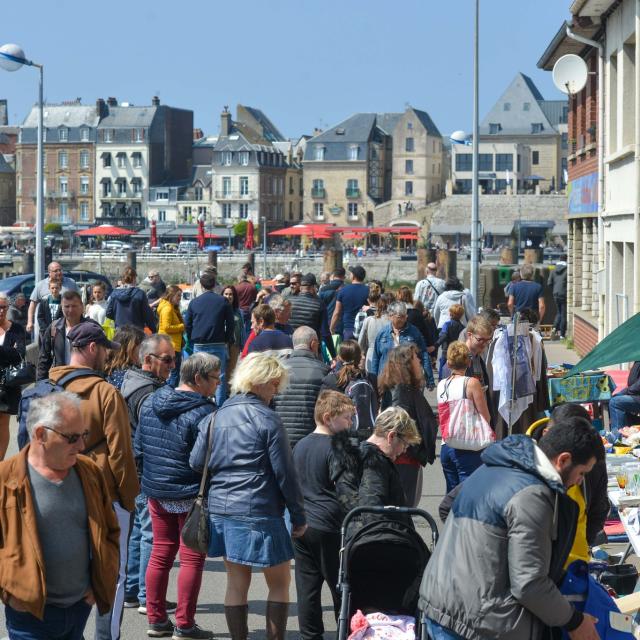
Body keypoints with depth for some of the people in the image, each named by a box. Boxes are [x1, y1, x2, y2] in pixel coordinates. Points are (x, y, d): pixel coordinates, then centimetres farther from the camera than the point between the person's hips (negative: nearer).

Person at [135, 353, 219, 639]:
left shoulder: (150, 402, 4)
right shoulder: (203, 412, -19)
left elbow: (139, 447, 11)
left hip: (155, 492, 7)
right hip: (191, 495, -7)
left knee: (161, 553, 15)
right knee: (191, 558, 3)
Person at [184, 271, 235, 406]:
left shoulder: (194, 302, 2)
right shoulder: (223, 302, -1)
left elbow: (187, 324, 5)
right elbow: (231, 324, 1)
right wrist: (228, 341, 12)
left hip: (199, 345, 1)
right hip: (218, 344, -1)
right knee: (220, 377, 3)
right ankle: (220, 406, -1)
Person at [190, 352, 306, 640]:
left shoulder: (215, 417, 6)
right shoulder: (266, 419, -9)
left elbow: (196, 462, 9)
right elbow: (285, 473, -9)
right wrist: (298, 516, -2)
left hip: (220, 509, 6)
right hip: (258, 512, -5)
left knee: (236, 583, 12)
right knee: (280, 581, 8)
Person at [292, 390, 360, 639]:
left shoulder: (299, 446, 11)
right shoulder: (338, 448, -12)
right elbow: (347, 491, -19)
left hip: (301, 526, 7)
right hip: (330, 527, -7)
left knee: (307, 586, 10)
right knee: (341, 587, 3)